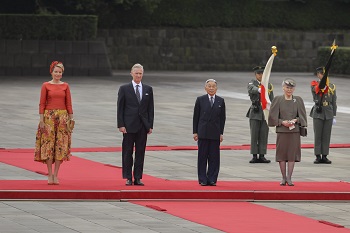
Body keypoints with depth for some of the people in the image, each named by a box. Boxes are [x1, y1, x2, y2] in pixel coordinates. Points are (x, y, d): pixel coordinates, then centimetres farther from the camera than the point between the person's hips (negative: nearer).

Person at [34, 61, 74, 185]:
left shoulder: (65, 86, 6)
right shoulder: (46, 85, 1)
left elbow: (69, 104, 7)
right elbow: (42, 104, 0)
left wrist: (71, 119, 2)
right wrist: (41, 120, -6)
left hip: (62, 117, 2)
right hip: (49, 117, -2)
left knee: (60, 145, -1)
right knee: (48, 144, -3)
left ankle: (56, 175, 4)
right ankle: (49, 175, 3)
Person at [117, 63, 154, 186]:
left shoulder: (148, 89, 9)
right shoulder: (124, 89, 1)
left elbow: (150, 108, 9)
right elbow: (120, 108, -1)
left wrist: (150, 125, 3)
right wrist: (121, 125, -8)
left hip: (143, 126, 2)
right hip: (129, 125, -2)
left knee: (140, 152, 3)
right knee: (127, 152, 1)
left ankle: (138, 178, 8)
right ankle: (128, 178, 7)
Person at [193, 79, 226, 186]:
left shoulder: (220, 101, 6)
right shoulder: (200, 100, 3)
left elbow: (222, 118, 7)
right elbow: (196, 117, 4)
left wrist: (221, 133, 1)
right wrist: (195, 132, -1)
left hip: (215, 133, 1)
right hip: (203, 133, -1)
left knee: (214, 156, 1)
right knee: (202, 156, 1)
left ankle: (212, 179, 7)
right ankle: (203, 179, 6)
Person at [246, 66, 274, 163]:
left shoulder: (269, 85, 11)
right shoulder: (252, 83, 1)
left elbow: (271, 99, 13)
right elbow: (251, 89, -24)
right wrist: (259, 90, -46)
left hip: (265, 112, 2)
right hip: (255, 112, -2)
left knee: (264, 135, 2)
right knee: (254, 135, -2)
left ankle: (262, 156, 6)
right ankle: (254, 156, 2)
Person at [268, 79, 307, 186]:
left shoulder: (298, 100, 6)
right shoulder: (278, 100, 2)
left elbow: (302, 116, 9)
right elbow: (273, 116, 2)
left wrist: (296, 120, -10)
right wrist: (282, 122, -11)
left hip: (294, 131, 1)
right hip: (281, 130, -1)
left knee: (292, 154, -2)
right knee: (281, 153, 0)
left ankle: (289, 177, 3)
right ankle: (283, 177, 10)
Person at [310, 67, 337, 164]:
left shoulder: (332, 86, 9)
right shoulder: (314, 84, 3)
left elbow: (334, 102, 11)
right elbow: (316, 89, -19)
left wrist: (334, 116, 8)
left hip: (328, 113, 3)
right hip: (318, 113, -2)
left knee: (326, 135, 4)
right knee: (317, 135, -1)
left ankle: (324, 156, 10)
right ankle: (318, 156, 3)